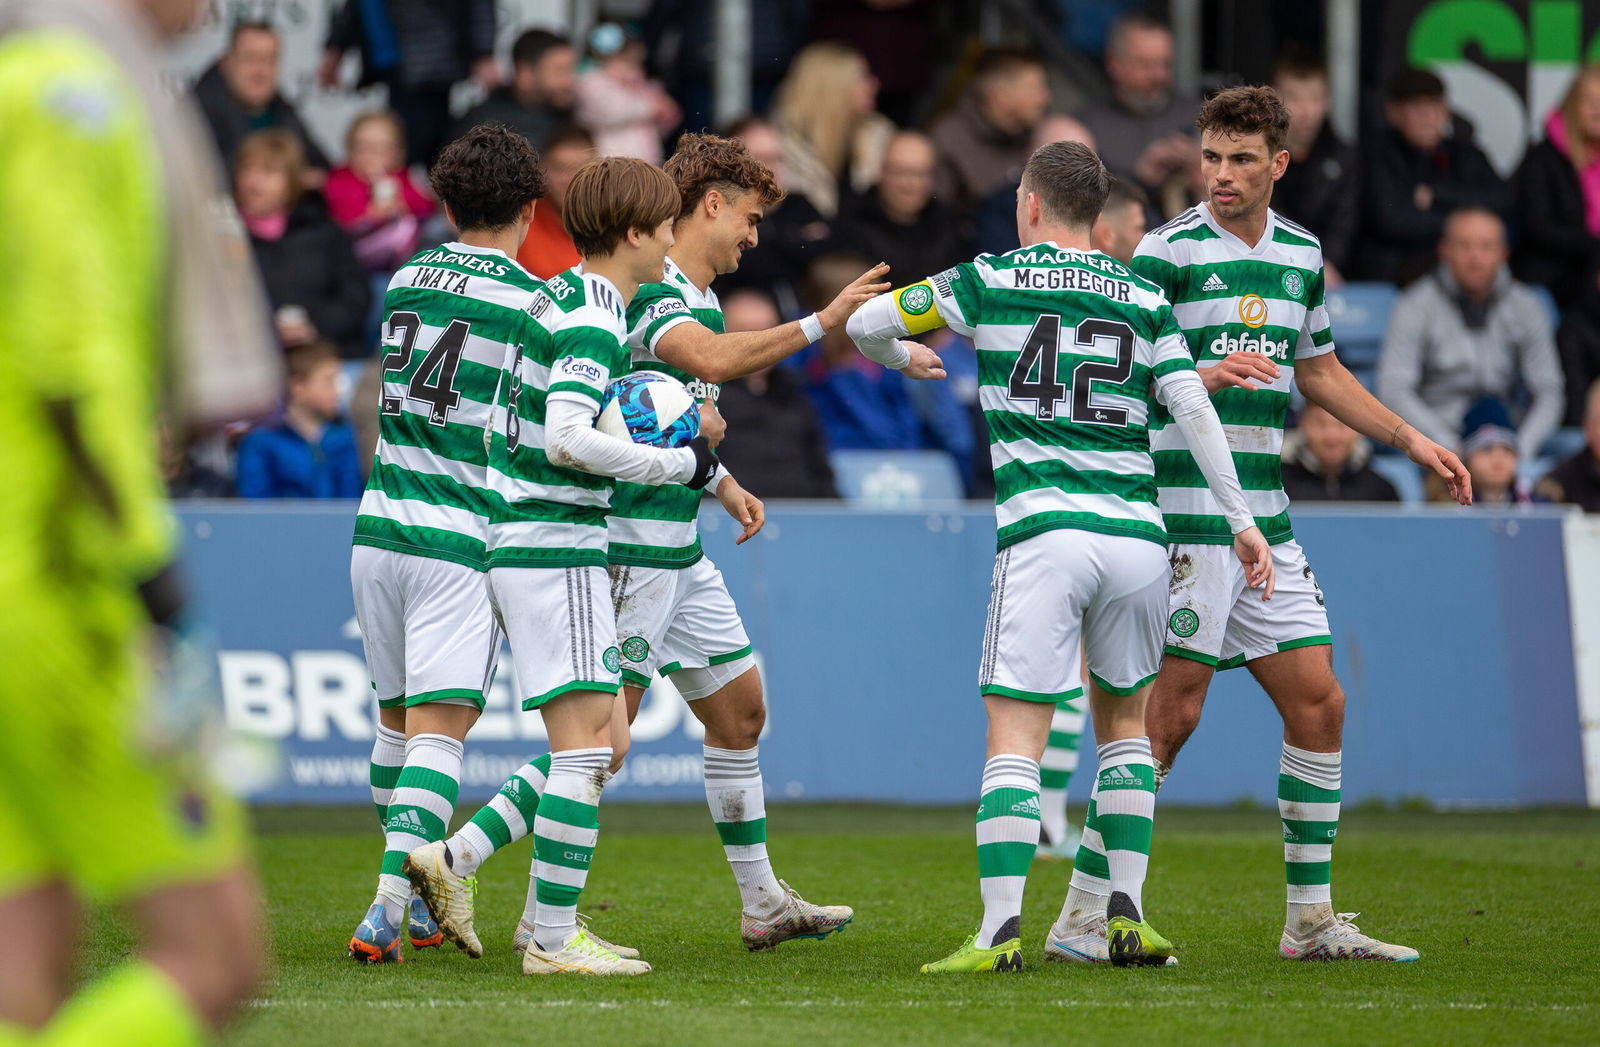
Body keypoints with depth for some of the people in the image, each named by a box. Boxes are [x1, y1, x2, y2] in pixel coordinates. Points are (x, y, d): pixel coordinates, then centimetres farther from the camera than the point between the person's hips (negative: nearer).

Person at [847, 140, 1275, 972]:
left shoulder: (992, 281, 6)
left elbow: (867, 324, 10)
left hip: (1045, 535, -3)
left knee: (1015, 737, -4)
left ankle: (1001, 932, -14)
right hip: (1136, 536, 3)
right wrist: (1240, 518, 8)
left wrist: (899, 359, 33)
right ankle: (1127, 913, 12)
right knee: (1123, 721, 21)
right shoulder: (1143, 300, 12)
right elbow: (1193, 409, 4)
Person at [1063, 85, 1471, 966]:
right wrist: (1204, 374, -29)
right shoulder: (1168, 252, -8)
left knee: (1318, 703, 6)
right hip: (1184, 514, -7)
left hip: (1265, 521, 7)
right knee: (1171, 712, -10)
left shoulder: (1301, 254, 13)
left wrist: (1412, 441, 23)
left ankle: (1310, 918, 14)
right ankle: (1084, 911, -3)